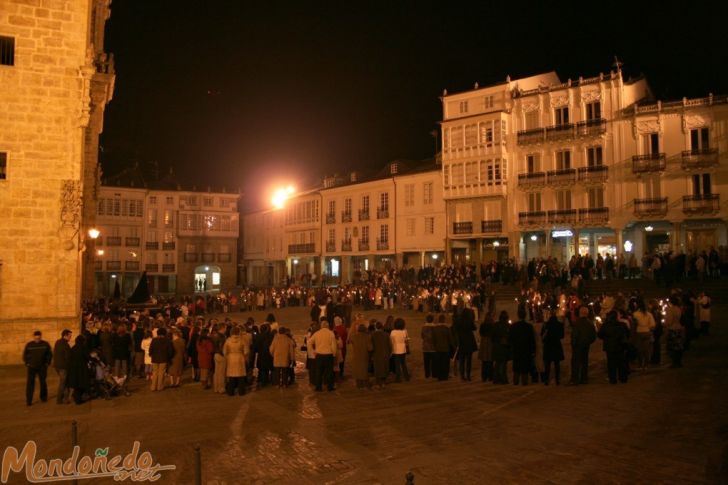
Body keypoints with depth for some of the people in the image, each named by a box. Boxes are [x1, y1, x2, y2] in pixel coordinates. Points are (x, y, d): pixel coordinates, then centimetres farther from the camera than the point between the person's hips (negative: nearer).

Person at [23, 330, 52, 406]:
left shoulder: (45, 344, -3)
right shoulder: (29, 345, -4)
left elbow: (50, 354, 7)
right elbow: (25, 355, 8)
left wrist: (47, 363, 0)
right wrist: (27, 363, 0)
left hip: (42, 367, 1)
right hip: (31, 367, -1)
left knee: (43, 382, 10)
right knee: (30, 383, -9)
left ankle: (43, 397, 26)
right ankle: (28, 400, -6)